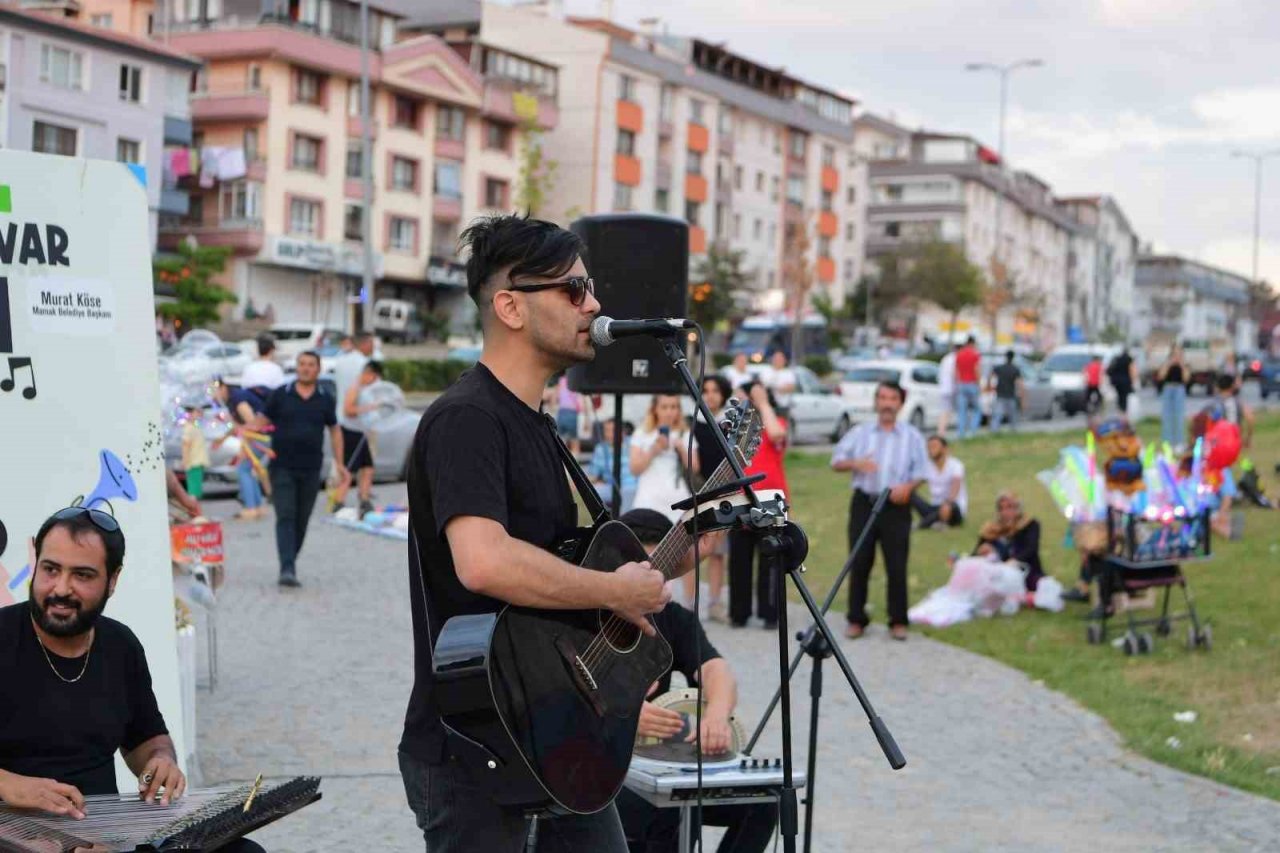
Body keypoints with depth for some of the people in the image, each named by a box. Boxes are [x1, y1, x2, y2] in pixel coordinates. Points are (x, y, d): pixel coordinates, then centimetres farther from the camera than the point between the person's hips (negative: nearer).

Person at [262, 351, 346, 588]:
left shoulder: (325, 399, 7)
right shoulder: (280, 395, 1)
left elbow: (334, 430, 13)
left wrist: (339, 462, 8)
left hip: (311, 470, 2)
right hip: (282, 468, -2)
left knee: (302, 521, 8)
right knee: (285, 517, -12)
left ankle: (290, 562, 24)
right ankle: (287, 569, -19)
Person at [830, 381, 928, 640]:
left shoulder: (912, 436, 8)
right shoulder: (860, 432, 11)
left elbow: (921, 471, 6)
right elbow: (836, 461, 7)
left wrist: (908, 486, -15)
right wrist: (854, 463, -14)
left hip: (896, 506, -1)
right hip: (864, 503, 1)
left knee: (897, 565, -2)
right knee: (860, 563, 1)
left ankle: (898, 621, 7)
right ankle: (856, 619, 10)